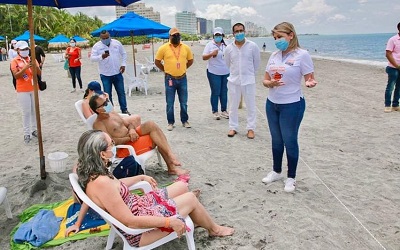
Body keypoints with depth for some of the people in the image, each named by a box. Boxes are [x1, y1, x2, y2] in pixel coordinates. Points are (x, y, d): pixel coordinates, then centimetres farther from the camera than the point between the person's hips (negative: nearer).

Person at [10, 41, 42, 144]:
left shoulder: (32, 59, 6)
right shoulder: (15, 61, -4)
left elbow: (39, 73, 0)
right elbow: (16, 76, -15)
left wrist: (35, 65, -19)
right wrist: (25, 67, -26)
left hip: (34, 89, 4)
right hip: (22, 90, -4)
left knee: (35, 110, 10)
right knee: (26, 112, -2)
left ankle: (34, 130, 22)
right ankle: (26, 134, 4)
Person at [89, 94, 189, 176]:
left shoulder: (112, 113, 13)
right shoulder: (98, 124, -13)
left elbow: (129, 124, 16)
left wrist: (132, 130, -7)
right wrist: (129, 138, -22)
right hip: (124, 147, -8)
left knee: (150, 124, -14)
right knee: (156, 138, -19)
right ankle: (172, 167, -9)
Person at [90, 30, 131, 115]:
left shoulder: (117, 43, 2)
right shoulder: (97, 46, -5)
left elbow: (123, 54, 13)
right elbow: (92, 58, -12)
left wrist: (123, 64, 1)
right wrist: (101, 57, -30)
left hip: (117, 73, 2)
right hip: (105, 75, -2)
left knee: (121, 92, 9)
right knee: (107, 94, 3)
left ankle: (124, 110, 21)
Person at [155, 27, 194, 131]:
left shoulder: (186, 48, 3)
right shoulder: (163, 48, -5)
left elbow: (190, 60, 16)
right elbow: (157, 62, 3)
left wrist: (182, 68, 11)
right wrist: (166, 70, 4)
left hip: (183, 79, 2)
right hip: (170, 79, -2)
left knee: (184, 102, 10)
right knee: (170, 103, 5)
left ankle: (185, 121, 24)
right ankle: (170, 122, 17)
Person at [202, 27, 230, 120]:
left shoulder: (226, 45, 9)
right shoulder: (210, 45, -2)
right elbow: (204, 57, -7)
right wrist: (212, 54, -23)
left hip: (226, 73, 4)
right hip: (214, 73, -4)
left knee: (224, 92, 10)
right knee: (215, 93, 0)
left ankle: (224, 110, 20)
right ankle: (215, 112, 10)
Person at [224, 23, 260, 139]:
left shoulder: (253, 46, -7)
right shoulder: (229, 48, -1)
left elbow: (256, 62, 5)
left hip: (249, 80, -2)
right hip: (233, 80, 2)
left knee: (251, 106, 5)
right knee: (233, 106, 10)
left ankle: (251, 128, 17)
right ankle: (233, 127, 22)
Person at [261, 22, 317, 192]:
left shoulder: (302, 55, -11)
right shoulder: (274, 56, 6)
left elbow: (310, 79, -10)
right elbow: (265, 80, 8)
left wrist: (310, 83, -33)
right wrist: (270, 83, -14)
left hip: (292, 105, -6)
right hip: (271, 104, 6)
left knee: (290, 140, 4)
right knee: (276, 140, 17)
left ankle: (291, 177, 21)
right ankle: (276, 171, 34)